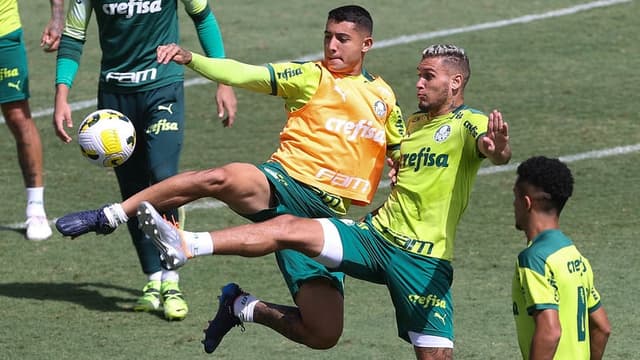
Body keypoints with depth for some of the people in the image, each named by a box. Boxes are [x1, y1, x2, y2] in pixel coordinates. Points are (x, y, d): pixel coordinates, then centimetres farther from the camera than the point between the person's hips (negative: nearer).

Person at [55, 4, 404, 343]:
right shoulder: (313, 77, 4)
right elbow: (244, 75, -9)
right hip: (287, 183, -3)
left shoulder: (383, 96, 15)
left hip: (325, 215, 3)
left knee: (323, 335, -9)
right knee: (220, 178, -38)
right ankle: (107, 217, -23)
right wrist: (189, 58, -25)